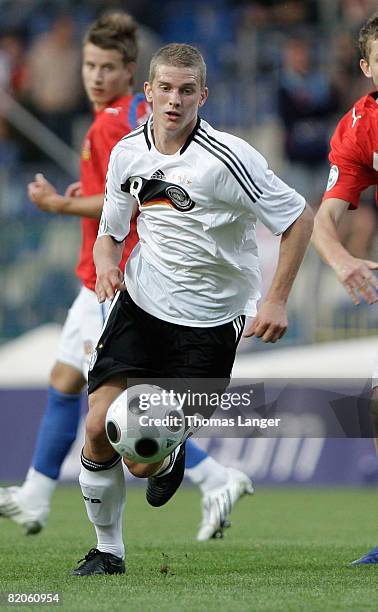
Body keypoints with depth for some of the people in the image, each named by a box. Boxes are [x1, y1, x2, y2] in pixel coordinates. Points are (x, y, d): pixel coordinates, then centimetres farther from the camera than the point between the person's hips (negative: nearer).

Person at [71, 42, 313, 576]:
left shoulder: (227, 159, -18)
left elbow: (299, 219, -11)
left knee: (142, 462, -7)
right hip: (139, 303, 4)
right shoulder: (128, 152, 1)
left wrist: (277, 301, -14)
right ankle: (107, 551, 11)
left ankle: (169, 459, 33)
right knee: (100, 429, -10)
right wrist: (107, 264, -9)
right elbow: (110, 232, 14)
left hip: (208, 323, -4)